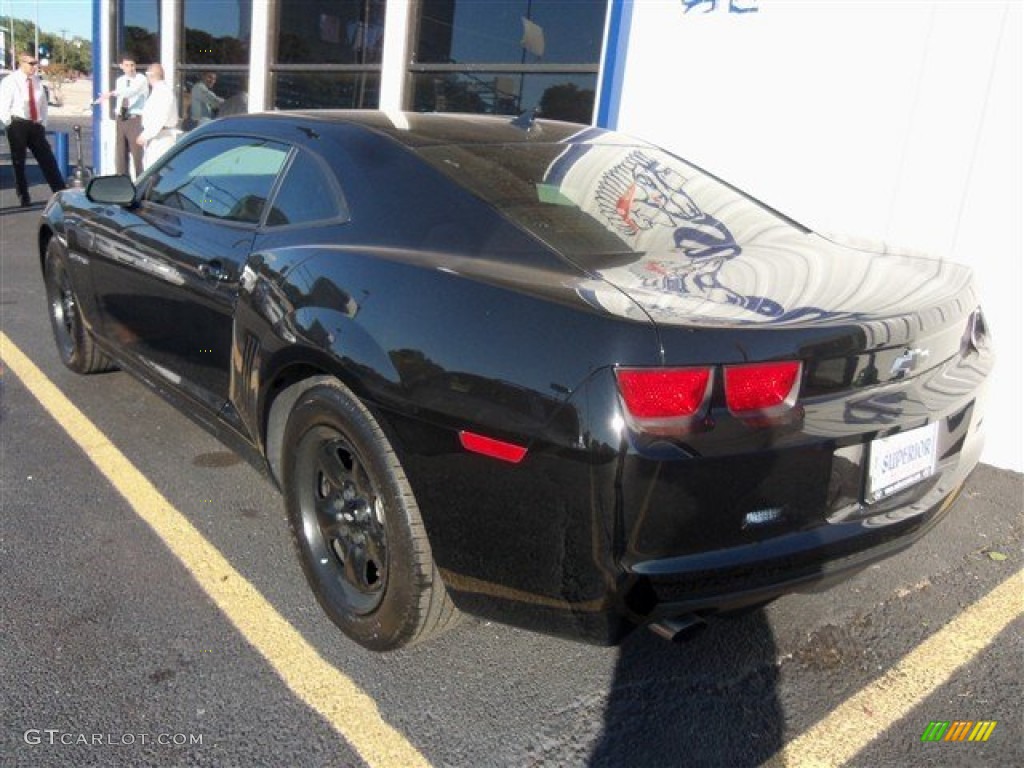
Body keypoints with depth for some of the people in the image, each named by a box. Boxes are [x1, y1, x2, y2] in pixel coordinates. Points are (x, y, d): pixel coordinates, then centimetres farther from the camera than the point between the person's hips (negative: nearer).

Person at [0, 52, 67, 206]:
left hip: (36, 125, 4)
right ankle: (24, 197, 11)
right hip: (18, 125, -4)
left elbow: (43, 104, 17)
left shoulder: (37, 81, 10)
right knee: (18, 162, 4)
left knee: (48, 159, 0)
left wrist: (43, 124, 10)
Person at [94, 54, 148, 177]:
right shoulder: (119, 81, 13)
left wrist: (111, 93, -36)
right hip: (121, 120, 6)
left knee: (137, 154, -6)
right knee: (120, 153, 7)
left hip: (135, 120, -6)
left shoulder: (141, 79, -7)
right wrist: (116, 112, 9)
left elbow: (132, 91, -26)